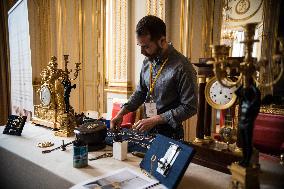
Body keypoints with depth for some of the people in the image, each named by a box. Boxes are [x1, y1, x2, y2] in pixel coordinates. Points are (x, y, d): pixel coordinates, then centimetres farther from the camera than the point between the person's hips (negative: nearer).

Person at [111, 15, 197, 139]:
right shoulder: (147, 61, 0)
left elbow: (189, 107, -19)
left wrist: (156, 120, -21)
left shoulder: (182, 67, -21)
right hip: (147, 130, 6)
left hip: (170, 134, -6)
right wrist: (122, 112, -1)